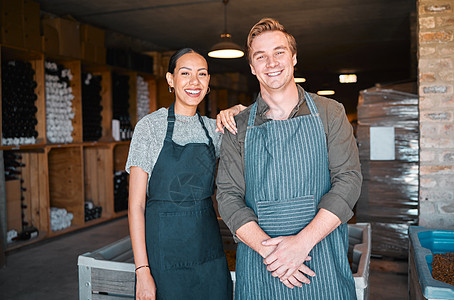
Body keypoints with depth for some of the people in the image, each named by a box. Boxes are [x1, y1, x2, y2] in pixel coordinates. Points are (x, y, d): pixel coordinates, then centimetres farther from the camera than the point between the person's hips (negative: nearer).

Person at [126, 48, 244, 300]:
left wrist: (238, 111, -4)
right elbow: (136, 205, -9)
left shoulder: (213, 128, 5)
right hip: (165, 248, -4)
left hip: (208, 248, 4)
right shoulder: (150, 126, -7)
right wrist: (142, 271, -14)